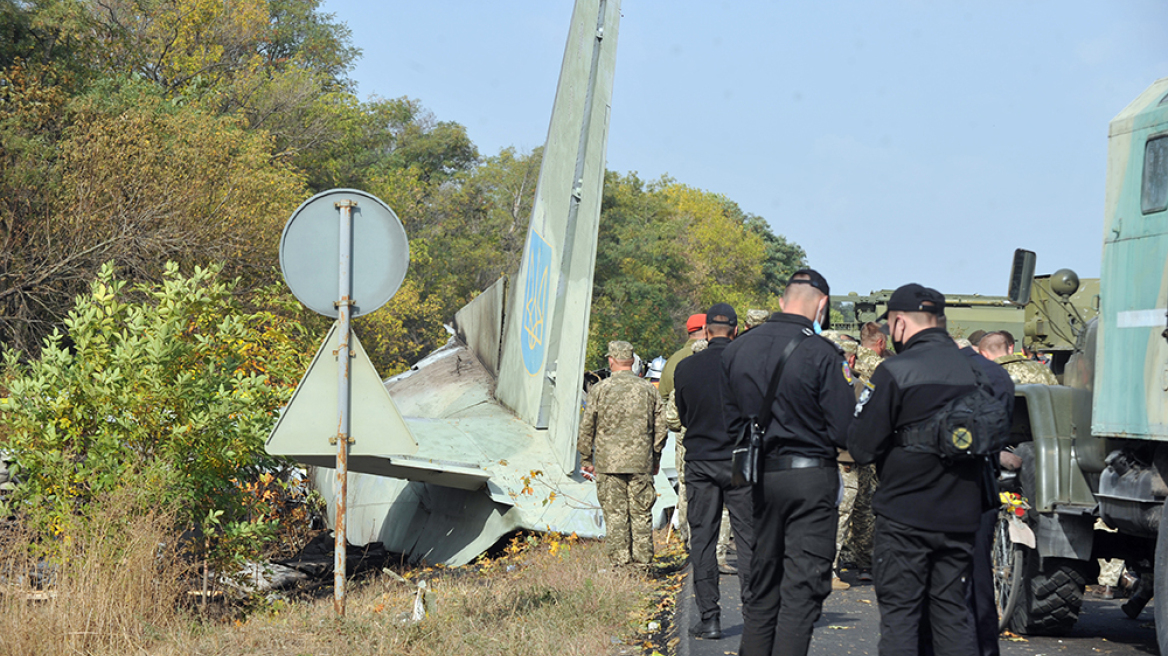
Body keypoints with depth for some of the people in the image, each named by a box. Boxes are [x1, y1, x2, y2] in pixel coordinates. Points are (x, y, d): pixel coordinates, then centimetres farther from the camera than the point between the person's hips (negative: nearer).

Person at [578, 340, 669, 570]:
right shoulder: (649, 389, 5)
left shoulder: (599, 390, -2)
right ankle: (642, 563, 8)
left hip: (609, 463, -2)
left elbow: (586, 428, 1)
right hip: (641, 463, 2)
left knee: (615, 514, 2)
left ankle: (619, 562, 2)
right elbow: (660, 428, 10)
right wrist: (655, 458, 21)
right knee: (641, 514, 6)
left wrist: (586, 460, 10)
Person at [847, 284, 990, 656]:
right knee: (953, 611, 12)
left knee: (899, 613, 2)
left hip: (904, 516, -5)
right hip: (961, 517, 5)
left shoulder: (894, 372, -12)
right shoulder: (974, 370, 4)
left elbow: (861, 447, -10)